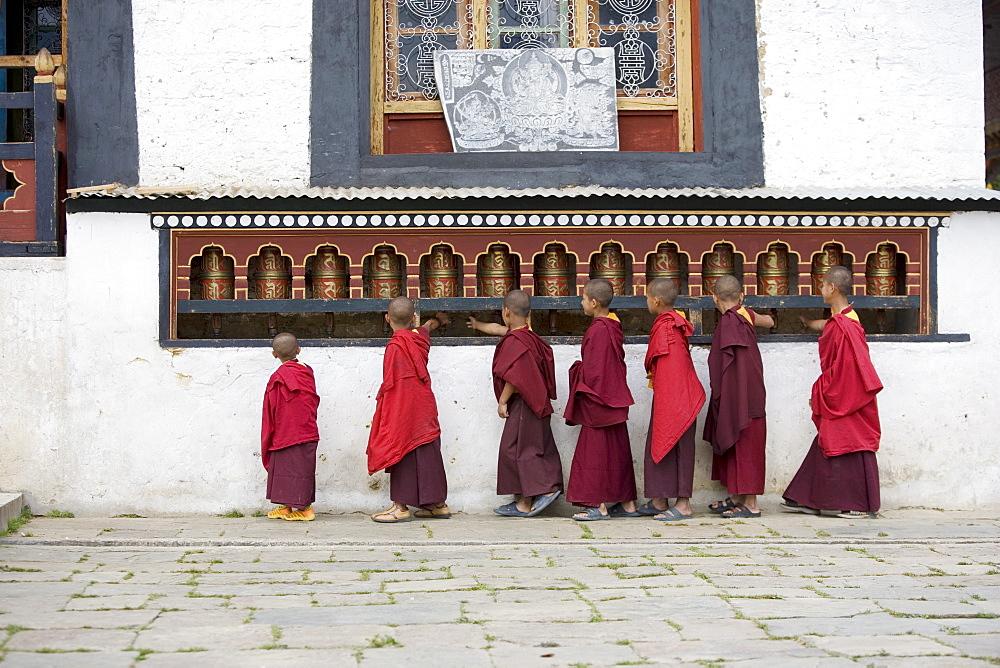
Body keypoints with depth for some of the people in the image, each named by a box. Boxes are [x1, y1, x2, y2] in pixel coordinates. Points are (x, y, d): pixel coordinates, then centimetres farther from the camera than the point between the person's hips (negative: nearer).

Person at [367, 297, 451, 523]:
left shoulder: (394, 347, -15)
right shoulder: (420, 338, 6)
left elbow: (389, 384, -17)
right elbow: (427, 326, 32)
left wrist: (380, 401, -4)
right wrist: (438, 320, 53)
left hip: (402, 410, -7)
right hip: (424, 408, 7)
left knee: (402, 455, -3)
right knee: (427, 455, 12)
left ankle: (401, 507, -1)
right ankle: (438, 504, 17)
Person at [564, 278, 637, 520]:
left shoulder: (598, 330, -17)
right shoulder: (613, 326, 10)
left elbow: (593, 369, -17)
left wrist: (587, 397, -10)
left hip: (598, 401, -10)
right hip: (614, 398, 10)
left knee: (597, 451, -5)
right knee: (617, 450, 13)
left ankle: (600, 506, -3)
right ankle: (627, 503, 17)